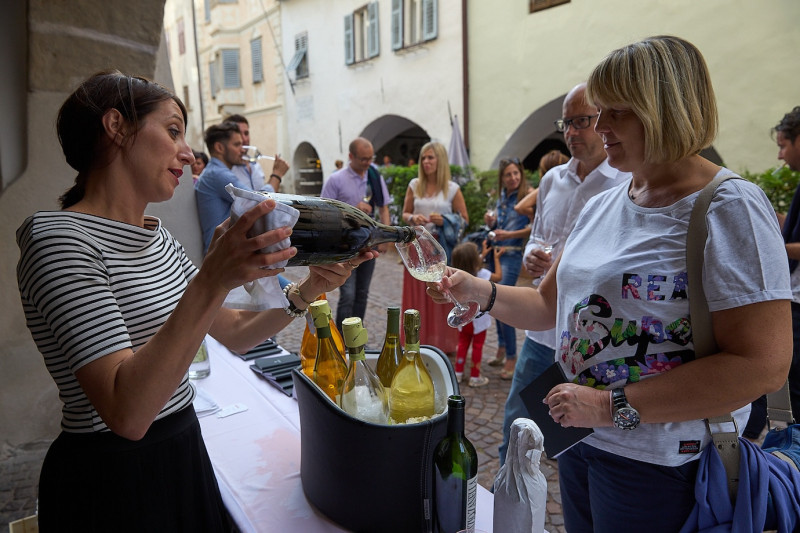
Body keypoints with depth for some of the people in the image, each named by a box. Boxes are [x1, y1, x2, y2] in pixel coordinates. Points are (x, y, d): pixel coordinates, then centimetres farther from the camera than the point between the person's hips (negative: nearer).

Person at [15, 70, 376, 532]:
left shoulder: (159, 239, 6)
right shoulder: (59, 238, -20)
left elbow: (236, 334, 5)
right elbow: (127, 414, -30)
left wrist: (307, 291, -9)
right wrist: (212, 283, -37)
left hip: (183, 459, 8)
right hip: (110, 480, -8)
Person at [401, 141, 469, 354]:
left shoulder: (452, 188, -2)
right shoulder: (414, 185, 6)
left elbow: (464, 220, 2)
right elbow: (405, 214, 13)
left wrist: (444, 221, -15)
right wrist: (413, 218, -10)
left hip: (443, 248, -2)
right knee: (418, 296, 7)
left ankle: (444, 343, 17)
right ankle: (418, 342, 20)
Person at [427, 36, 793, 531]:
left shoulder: (730, 208, -17)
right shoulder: (601, 206, 5)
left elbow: (763, 365, -22)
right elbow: (550, 304, 10)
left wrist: (612, 406, -23)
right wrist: (480, 291, -7)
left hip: (660, 466, -6)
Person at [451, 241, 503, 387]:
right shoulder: (481, 274, -21)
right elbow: (498, 276, -3)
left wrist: (483, 255, 24)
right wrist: (496, 258, 7)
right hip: (478, 319, -5)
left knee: (463, 343, 18)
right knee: (477, 346, 8)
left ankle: (458, 373, 25)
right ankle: (475, 377, 16)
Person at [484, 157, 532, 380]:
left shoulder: (526, 196, -9)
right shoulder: (502, 196, 13)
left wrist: (509, 234, -19)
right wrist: (491, 222, 1)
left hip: (511, 255, -7)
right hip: (495, 253, 8)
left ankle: (511, 357, 1)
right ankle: (502, 349, 27)